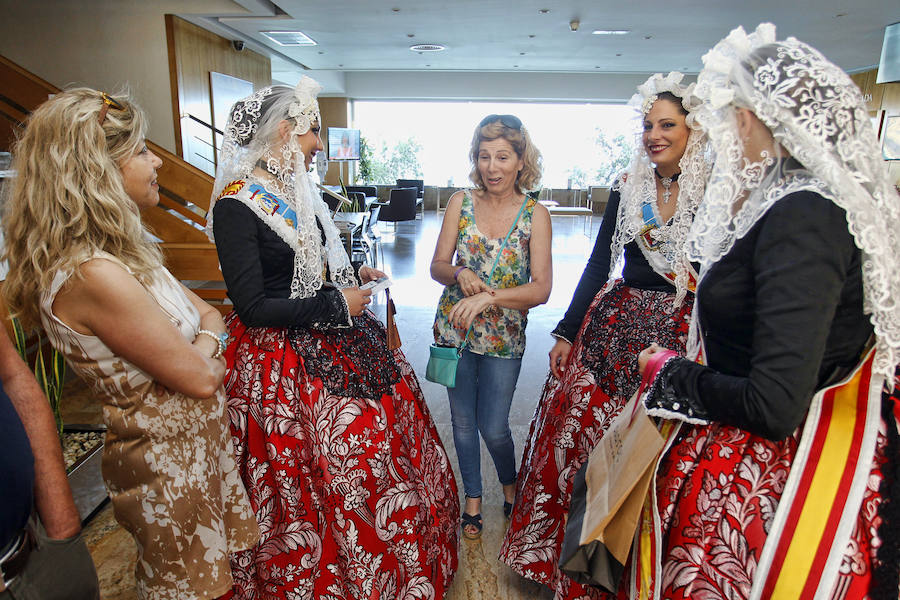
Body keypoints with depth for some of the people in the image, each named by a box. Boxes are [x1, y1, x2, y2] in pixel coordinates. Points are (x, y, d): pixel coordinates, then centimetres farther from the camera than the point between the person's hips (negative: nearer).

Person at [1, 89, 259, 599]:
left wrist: (203, 344, -13)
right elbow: (199, 378, -23)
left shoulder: (122, 252, 2)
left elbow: (210, 314, 7)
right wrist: (208, 358, -3)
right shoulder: (93, 274, -29)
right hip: (169, 463, -8)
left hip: (198, 441, 8)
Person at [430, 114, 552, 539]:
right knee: (463, 420, 14)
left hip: (504, 336, -2)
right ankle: (473, 497, 37)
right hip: (454, 328, 2)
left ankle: (510, 484, 38)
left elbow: (541, 288, -15)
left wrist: (490, 297, -28)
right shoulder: (461, 202, -2)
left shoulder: (535, 214, -8)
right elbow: (437, 266, -1)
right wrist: (460, 274, -23)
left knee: (493, 427, 5)